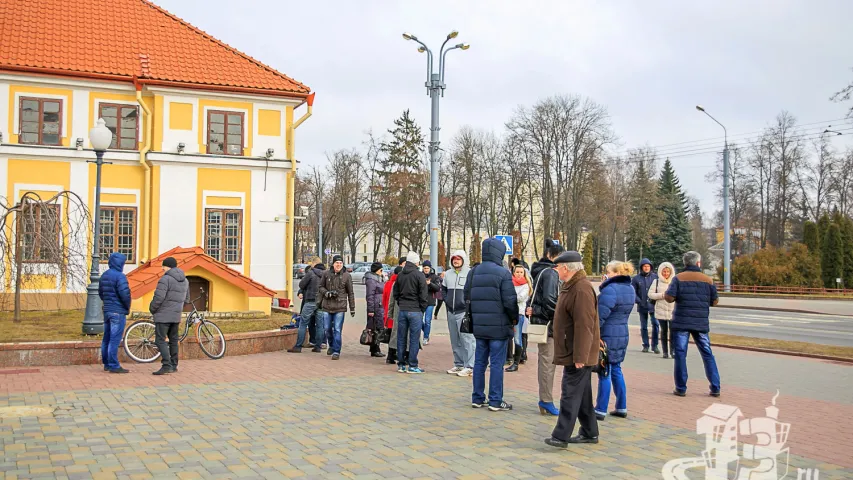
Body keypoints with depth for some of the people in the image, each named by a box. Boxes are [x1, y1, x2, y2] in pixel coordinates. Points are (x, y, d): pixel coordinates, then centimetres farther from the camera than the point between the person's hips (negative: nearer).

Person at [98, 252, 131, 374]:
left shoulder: (104, 275, 12)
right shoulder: (120, 276, -16)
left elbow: (100, 292, 19)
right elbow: (125, 294, -23)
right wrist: (128, 307, -7)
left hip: (107, 311, 9)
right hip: (118, 311, -9)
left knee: (107, 339, 14)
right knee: (115, 340, -6)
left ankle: (107, 364, 22)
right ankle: (114, 366, -3)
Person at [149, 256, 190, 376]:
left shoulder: (165, 279, -15)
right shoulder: (185, 280, 12)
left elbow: (158, 298, -20)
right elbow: (186, 299, 18)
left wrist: (152, 309, -4)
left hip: (163, 315, -8)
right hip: (176, 315, 8)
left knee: (160, 340, -6)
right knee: (173, 340, 14)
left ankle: (167, 366, -14)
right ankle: (174, 365, 19)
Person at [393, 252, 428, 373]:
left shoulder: (400, 275, 9)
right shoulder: (419, 275, -8)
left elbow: (395, 294, 14)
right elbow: (423, 295, -8)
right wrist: (423, 310, 2)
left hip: (402, 310, 5)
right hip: (415, 311, -5)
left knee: (401, 338, 9)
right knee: (414, 339, -1)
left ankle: (401, 364, 14)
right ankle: (412, 366, 0)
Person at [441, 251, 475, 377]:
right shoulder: (448, 274, 13)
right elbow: (443, 289, 26)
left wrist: (469, 302, -11)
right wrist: (447, 300, 12)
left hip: (465, 312, -7)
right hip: (451, 312, 7)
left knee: (467, 339, -9)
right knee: (455, 340, 13)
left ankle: (469, 367, -7)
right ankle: (458, 364, 22)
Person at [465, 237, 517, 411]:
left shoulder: (473, 272, 7)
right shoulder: (503, 273, -12)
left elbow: (467, 297, 11)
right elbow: (510, 301, -14)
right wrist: (515, 318, 2)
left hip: (479, 325, 6)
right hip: (499, 326, -6)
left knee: (479, 362, 13)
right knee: (497, 364, 0)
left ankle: (477, 398, 18)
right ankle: (495, 401, 4)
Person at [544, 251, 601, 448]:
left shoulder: (582, 289, -21)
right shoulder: (571, 286, 15)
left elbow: (584, 326, -25)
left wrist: (580, 356, -25)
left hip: (577, 353, -11)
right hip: (573, 352, 11)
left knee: (571, 394, -8)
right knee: (582, 394, 16)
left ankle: (561, 436, -6)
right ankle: (589, 433, 24)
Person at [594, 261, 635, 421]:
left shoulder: (610, 290, -19)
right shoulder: (630, 289, 10)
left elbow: (600, 316, -20)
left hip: (608, 335, -8)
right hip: (623, 334, 8)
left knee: (604, 373, -1)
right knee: (616, 370, 17)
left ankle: (601, 410, 5)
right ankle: (621, 408, 22)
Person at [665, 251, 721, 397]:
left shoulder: (678, 278, -4)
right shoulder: (708, 280, 3)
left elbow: (669, 298, -11)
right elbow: (714, 302, 5)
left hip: (681, 322, -2)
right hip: (701, 323, 2)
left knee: (680, 354, 3)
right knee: (707, 354, 10)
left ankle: (681, 388, 4)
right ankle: (715, 388, 10)